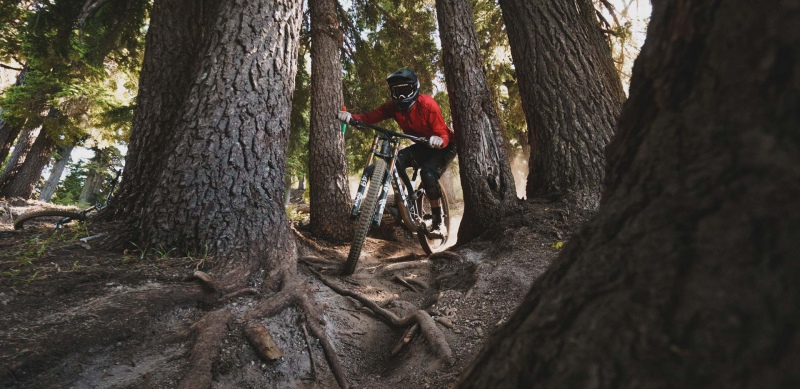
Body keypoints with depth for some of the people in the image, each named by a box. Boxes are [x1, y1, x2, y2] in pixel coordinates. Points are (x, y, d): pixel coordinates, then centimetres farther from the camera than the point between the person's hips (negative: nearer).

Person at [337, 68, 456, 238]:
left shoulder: (427, 104, -26)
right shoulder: (393, 106, -11)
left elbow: (443, 134, -30)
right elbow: (371, 117, -23)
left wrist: (439, 140, -54)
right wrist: (350, 117, -42)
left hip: (443, 146, -5)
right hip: (423, 145, 5)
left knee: (428, 174, -31)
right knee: (397, 160, -22)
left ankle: (438, 222, -15)